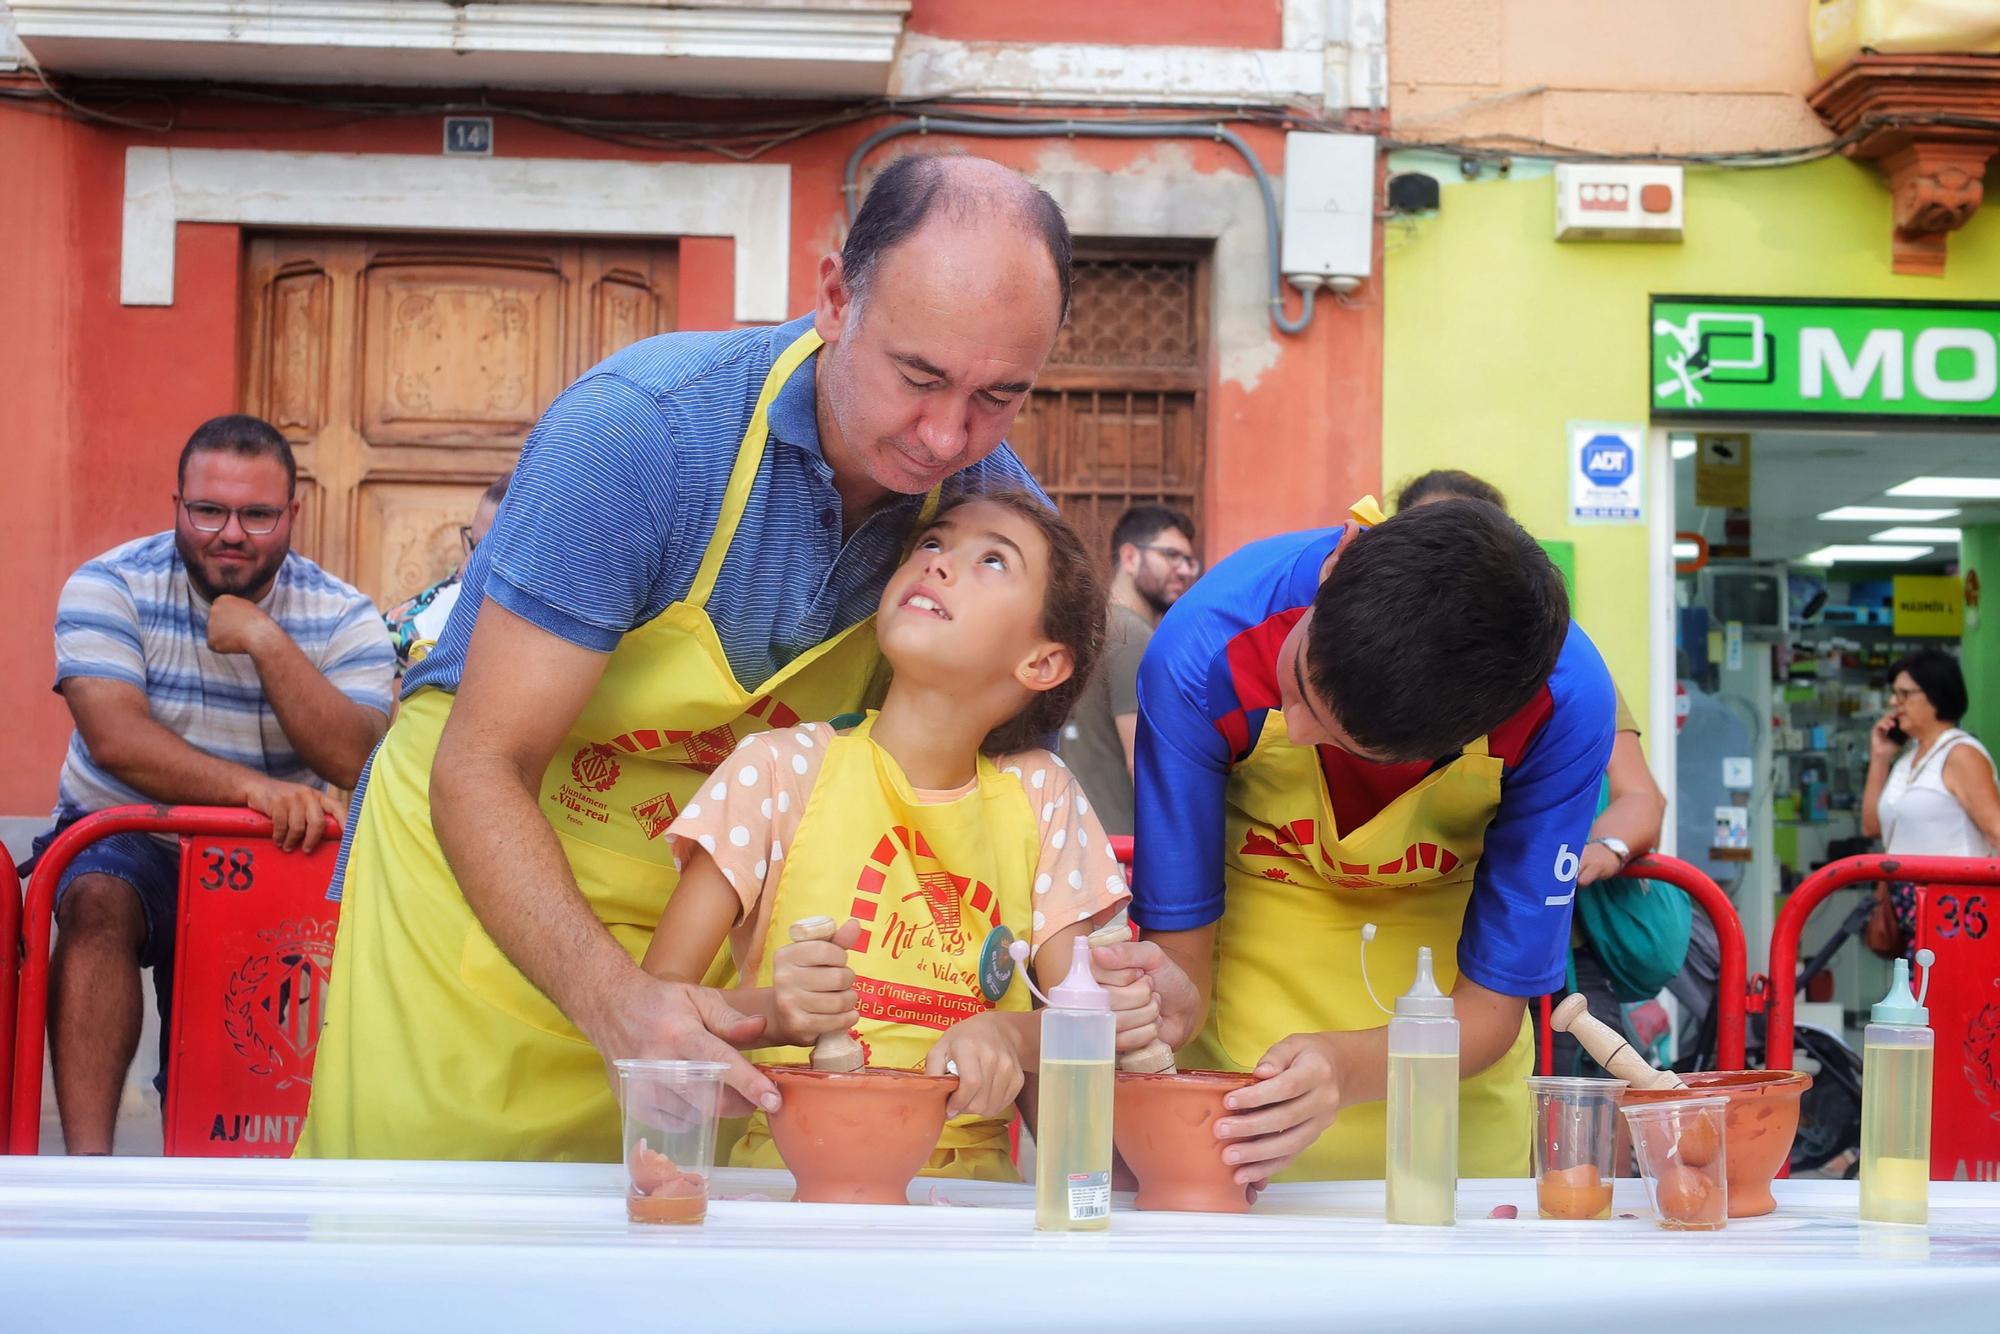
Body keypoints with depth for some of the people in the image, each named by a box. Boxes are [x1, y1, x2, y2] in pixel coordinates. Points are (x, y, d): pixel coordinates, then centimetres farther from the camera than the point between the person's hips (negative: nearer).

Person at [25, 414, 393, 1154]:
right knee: (97, 901, -32)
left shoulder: (341, 616, -3)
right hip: (127, 846, -2)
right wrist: (255, 787, -36)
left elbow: (360, 763, -18)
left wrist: (266, 641, -25)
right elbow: (116, 739, -22)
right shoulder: (110, 587, -7)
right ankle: (88, 1159, -36)